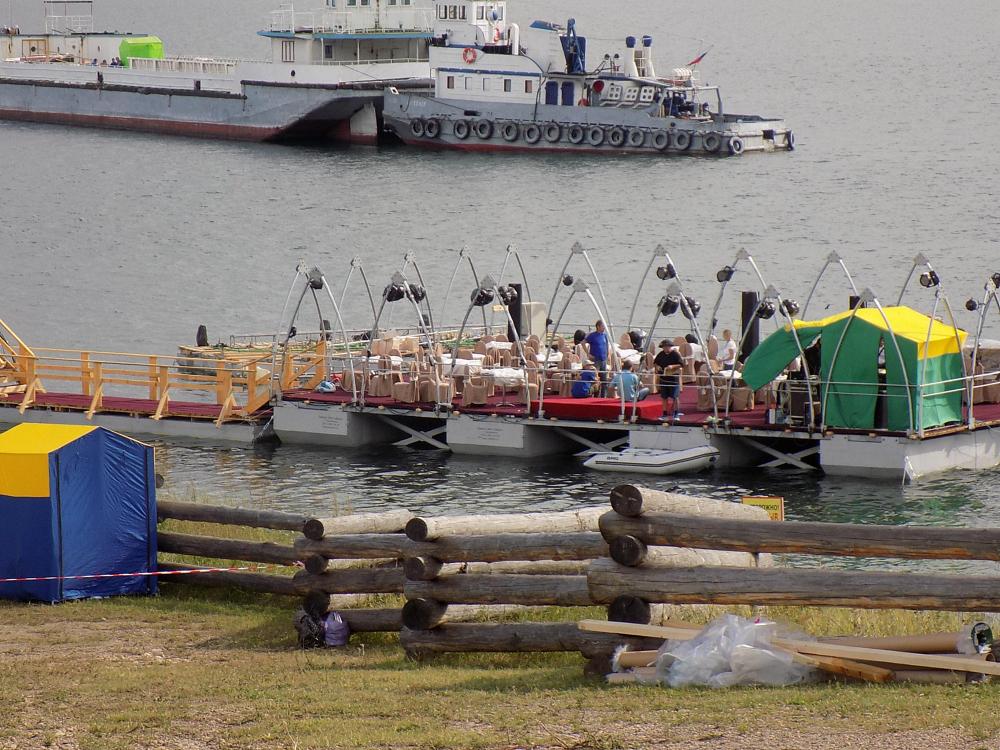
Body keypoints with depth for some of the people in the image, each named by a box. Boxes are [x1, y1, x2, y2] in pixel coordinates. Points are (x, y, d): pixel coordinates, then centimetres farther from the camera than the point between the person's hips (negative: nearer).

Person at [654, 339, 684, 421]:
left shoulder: (676, 354, -6)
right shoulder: (661, 354, 8)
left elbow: (681, 364, -9)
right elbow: (655, 363, 18)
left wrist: (672, 366, -22)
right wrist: (657, 366, -5)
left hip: (673, 378, -5)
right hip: (663, 378, 5)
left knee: (675, 397, -4)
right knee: (664, 397, 7)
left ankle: (676, 414, 6)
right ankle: (665, 414, 13)